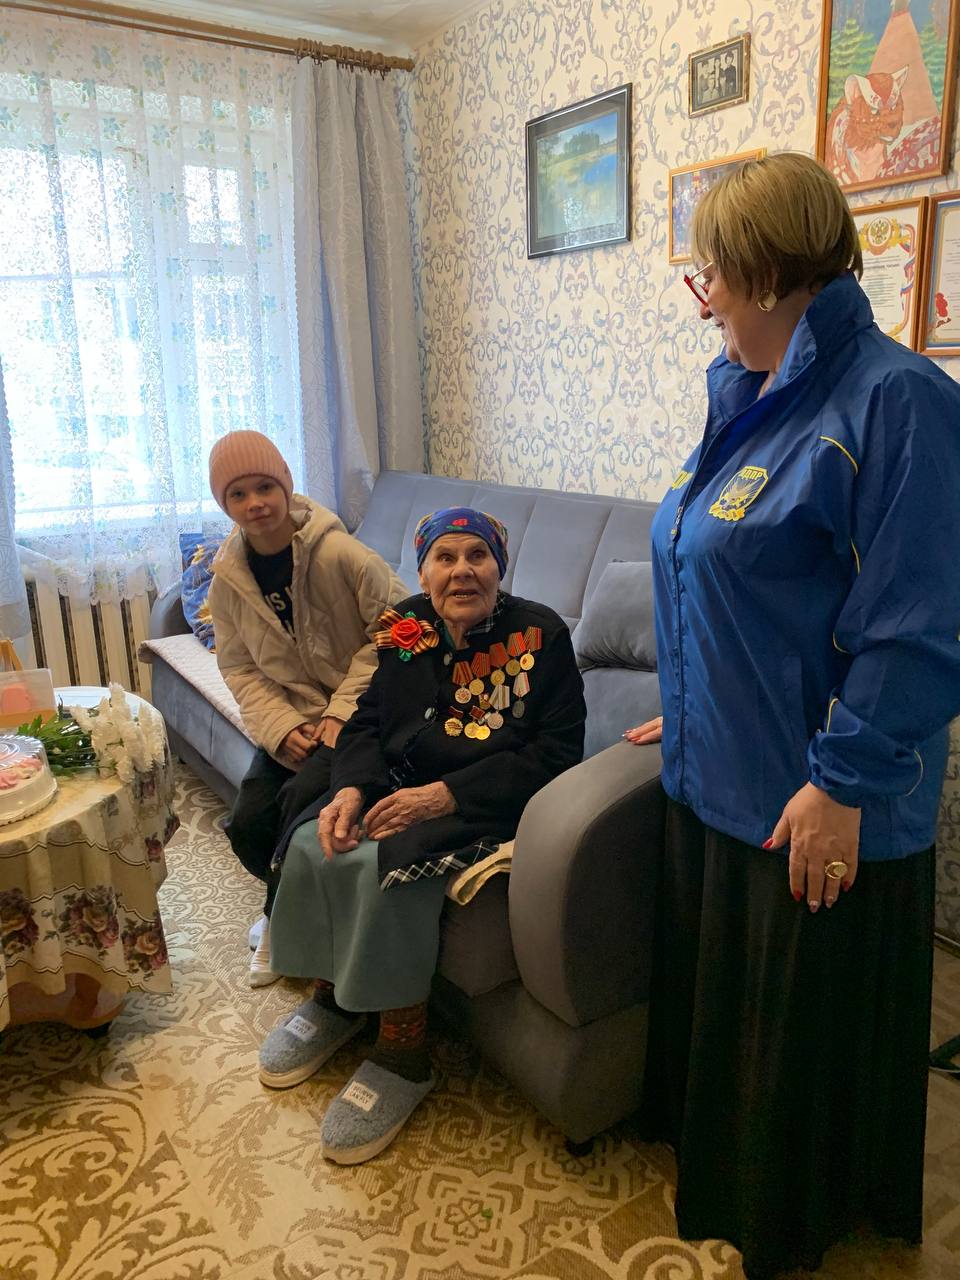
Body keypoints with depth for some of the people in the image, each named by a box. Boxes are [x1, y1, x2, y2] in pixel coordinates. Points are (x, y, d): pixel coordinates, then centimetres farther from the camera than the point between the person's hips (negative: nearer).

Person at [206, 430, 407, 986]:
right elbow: (239, 668, 2)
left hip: (359, 715, -5)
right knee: (247, 826, -11)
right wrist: (282, 728, -14)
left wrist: (343, 712, -19)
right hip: (291, 719, 5)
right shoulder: (228, 576, -2)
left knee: (303, 798, -26)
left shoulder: (339, 553, -18)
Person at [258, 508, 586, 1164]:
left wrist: (445, 795, -24)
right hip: (403, 791, 6)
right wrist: (352, 789, -16)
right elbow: (368, 722, 6)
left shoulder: (541, 634, -12)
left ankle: (403, 1052, -9)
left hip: (488, 809, -6)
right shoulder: (405, 629, 3)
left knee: (388, 866, -28)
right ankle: (333, 996, 12)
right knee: (314, 846, -14)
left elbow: (555, 753, -17)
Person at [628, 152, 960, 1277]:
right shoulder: (749, 397, 9)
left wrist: (842, 781, -20)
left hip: (814, 804, -8)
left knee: (808, 1023, 14)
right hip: (717, 771, 9)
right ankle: (713, 1158, 51)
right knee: (713, 982, 25)